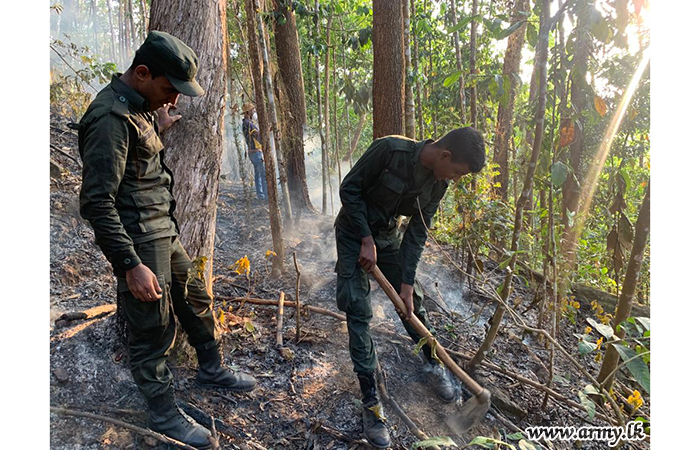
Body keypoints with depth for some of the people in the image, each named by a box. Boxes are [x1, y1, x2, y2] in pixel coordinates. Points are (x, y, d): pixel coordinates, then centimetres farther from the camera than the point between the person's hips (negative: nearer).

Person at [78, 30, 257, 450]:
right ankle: (164, 414, 25)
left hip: (165, 232, 10)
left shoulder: (139, 106, 10)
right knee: (154, 330, 4)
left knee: (197, 297, 21)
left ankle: (212, 369, 42)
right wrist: (131, 265, -24)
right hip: (139, 243, -10)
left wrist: (158, 129, 11)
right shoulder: (110, 117, -20)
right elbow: (97, 203, -23)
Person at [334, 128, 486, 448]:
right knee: (358, 311, -9)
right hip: (354, 232, -5)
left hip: (388, 236, 5)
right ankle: (370, 401, 0)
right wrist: (367, 240, -22)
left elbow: (417, 234, -6)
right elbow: (349, 188, -21)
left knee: (412, 301, 10)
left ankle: (433, 366, 33)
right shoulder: (389, 150, -29)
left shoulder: (438, 184, -10)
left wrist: (406, 283, -9)